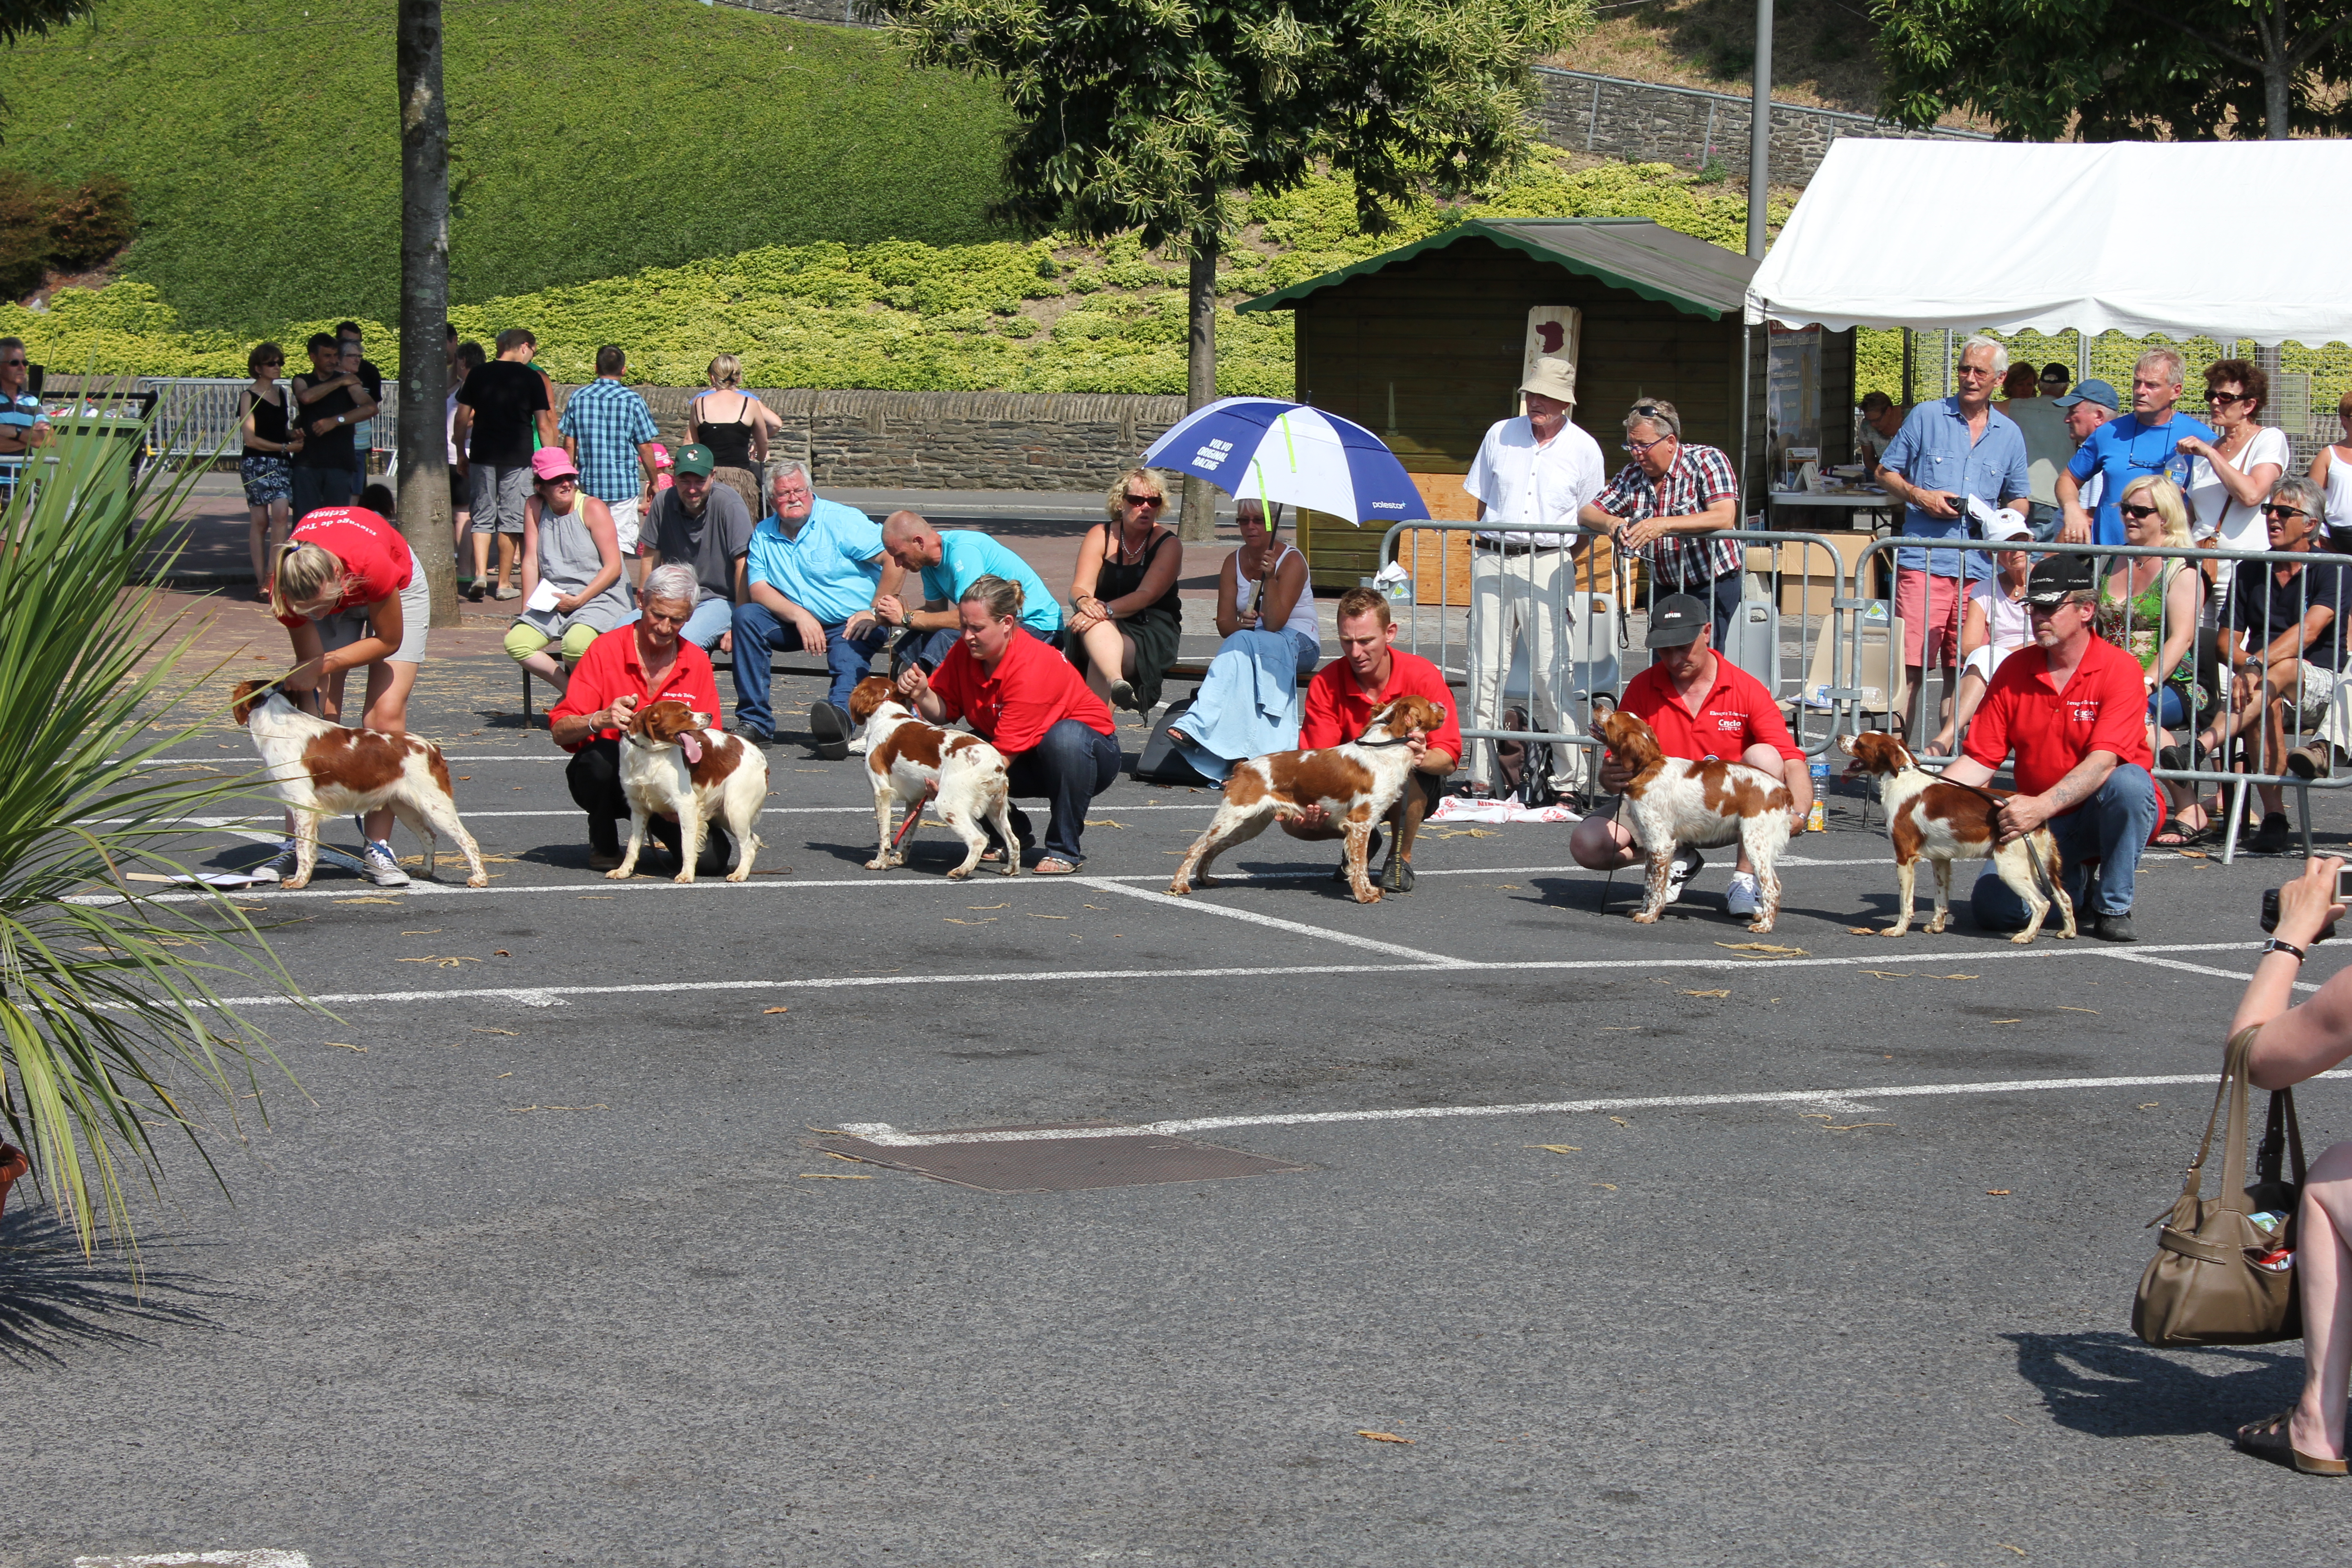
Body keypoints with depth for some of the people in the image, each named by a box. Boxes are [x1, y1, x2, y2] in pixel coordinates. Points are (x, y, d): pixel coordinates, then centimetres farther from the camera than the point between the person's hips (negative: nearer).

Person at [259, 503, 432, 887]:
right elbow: (309, 661, -21)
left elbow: (389, 640, -25)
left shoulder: (372, 563, -44)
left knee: (385, 717, -14)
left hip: (398, 589, -2)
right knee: (316, 715, -11)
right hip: (334, 591, 2)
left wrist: (323, 666, -29)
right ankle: (294, 845, -7)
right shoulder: (287, 587, -35)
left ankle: (377, 848, -10)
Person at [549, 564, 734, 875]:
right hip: (608, 779, -2)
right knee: (602, 753, -37)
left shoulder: (697, 663, 1)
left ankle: (655, 825, 13)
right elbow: (559, 731, -14)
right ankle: (603, 841, -6)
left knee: (710, 858, -22)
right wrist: (600, 720, -36)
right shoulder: (606, 650, -8)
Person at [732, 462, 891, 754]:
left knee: (849, 657, -35)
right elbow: (758, 588, -2)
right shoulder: (764, 534, 8)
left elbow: (895, 557, -13)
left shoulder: (841, 520, -6)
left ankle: (840, 714, -68)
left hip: (851, 624, -4)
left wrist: (876, 613, -19)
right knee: (746, 616, -16)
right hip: (796, 625, 4)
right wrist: (799, 615, -19)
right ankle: (754, 722, -17)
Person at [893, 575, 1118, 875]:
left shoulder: (1033, 667, -30)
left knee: (1065, 737, -42)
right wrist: (921, 694, -29)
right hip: (1029, 767, 6)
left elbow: (1006, 752, -32)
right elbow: (944, 711, -8)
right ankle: (1010, 836, 5)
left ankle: (1065, 850, -23)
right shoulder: (965, 651, -9)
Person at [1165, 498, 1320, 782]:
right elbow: (1224, 623, 1)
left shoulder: (1292, 561, -8)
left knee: (1242, 644, -36)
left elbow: (1274, 623, -17)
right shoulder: (1234, 563, 8)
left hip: (1299, 644, -4)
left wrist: (1269, 577, -28)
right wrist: (1240, 625, -22)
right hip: (1251, 643, 4)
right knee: (1240, 641, -35)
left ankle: (1196, 725, -49)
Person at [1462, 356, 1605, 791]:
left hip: (1549, 564, -2)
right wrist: (1485, 551, 9)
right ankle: (1482, 775, 1)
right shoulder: (1500, 435, 10)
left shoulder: (1584, 449, 5)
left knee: (1549, 672, -8)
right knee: (1486, 669, -1)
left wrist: (1562, 562, 4)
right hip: (1492, 561, 2)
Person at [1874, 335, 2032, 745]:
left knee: (1963, 668, 5)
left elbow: (2019, 498, 23)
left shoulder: (2009, 434, 15)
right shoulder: (1926, 417, 7)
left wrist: (2006, 521, 0)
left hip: (1980, 567, 3)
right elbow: (1886, 472, 11)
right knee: (1910, 664, -10)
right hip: (1923, 560, -3)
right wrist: (1920, 496, -7)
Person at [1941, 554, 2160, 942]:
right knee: (1994, 907, -19)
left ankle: (2114, 907, -15)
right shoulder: (2013, 671, 0)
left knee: (2129, 782, -37)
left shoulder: (2120, 670, -14)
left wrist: (2040, 807, -40)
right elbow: (1980, 758, -2)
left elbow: (2104, 761, -27)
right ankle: (2071, 879, 16)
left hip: (2102, 814, -3)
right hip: (2043, 824, 3)